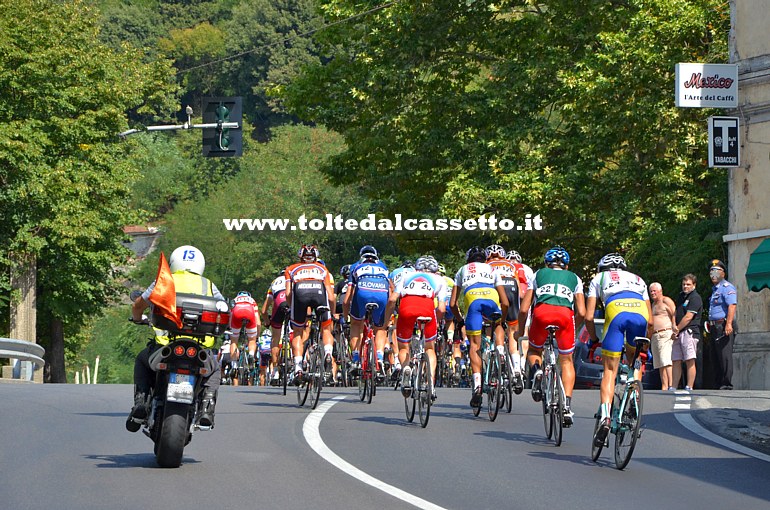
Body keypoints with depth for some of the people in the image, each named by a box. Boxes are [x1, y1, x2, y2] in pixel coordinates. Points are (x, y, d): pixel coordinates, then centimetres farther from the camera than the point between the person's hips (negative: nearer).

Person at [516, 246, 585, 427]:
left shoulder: (538, 275, 30)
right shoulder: (574, 278, 31)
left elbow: (523, 309, 22)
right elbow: (581, 312, 17)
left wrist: (520, 330, 37)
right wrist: (573, 328, 36)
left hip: (542, 312, 0)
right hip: (566, 315, 0)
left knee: (534, 351, 26)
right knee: (566, 361, 16)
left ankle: (537, 370, -8)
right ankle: (567, 406, 3)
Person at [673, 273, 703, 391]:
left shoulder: (695, 298, -6)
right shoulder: (681, 296, 21)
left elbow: (688, 317, -13)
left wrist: (677, 329, -8)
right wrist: (674, 326, 4)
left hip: (689, 332, -9)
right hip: (679, 334, 9)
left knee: (689, 361, -9)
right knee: (676, 361, 6)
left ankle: (689, 388, -12)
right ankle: (673, 388, 8)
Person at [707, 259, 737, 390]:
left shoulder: (727, 287, -8)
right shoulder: (715, 289, 23)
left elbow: (732, 306, -21)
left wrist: (728, 324, -31)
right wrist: (709, 328, 24)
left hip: (724, 326, -10)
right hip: (715, 327, 10)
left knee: (725, 356, -11)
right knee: (717, 357, 10)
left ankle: (727, 384, -13)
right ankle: (719, 384, 12)